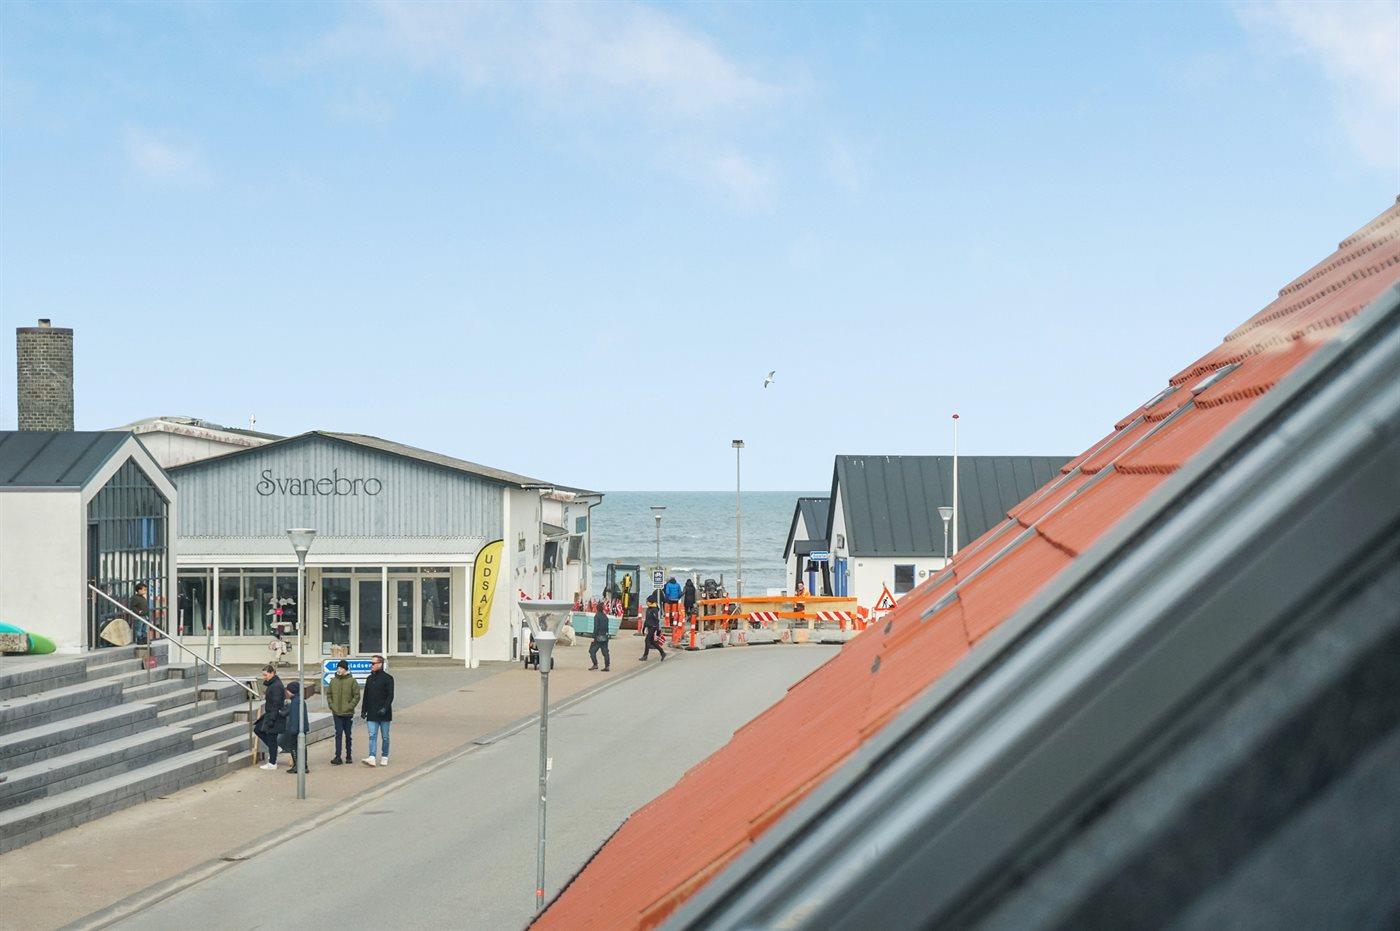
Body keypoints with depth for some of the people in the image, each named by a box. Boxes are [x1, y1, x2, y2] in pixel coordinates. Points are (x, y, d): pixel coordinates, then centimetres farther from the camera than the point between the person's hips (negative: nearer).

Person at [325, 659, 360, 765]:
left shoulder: (352, 681, -6)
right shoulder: (333, 680, 4)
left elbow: (357, 696, -5)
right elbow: (328, 694, 13)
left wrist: (350, 706, -13)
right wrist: (331, 705, 1)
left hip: (348, 713, -2)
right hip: (336, 713, 2)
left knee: (348, 734, 9)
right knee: (338, 733, -4)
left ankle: (348, 755, 21)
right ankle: (338, 757, -5)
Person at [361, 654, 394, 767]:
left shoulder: (388, 678, -4)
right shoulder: (369, 679, 13)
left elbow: (390, 695, -9)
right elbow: (366, 696, 18)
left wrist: (385, 708, -20)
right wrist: (363, 710, 12)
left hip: (384, 714, -4)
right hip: (372, 714, 4)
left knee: (385, 737, 5)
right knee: (372, 736, -7)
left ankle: (384, 758, 16)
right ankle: (372, 758, -16)